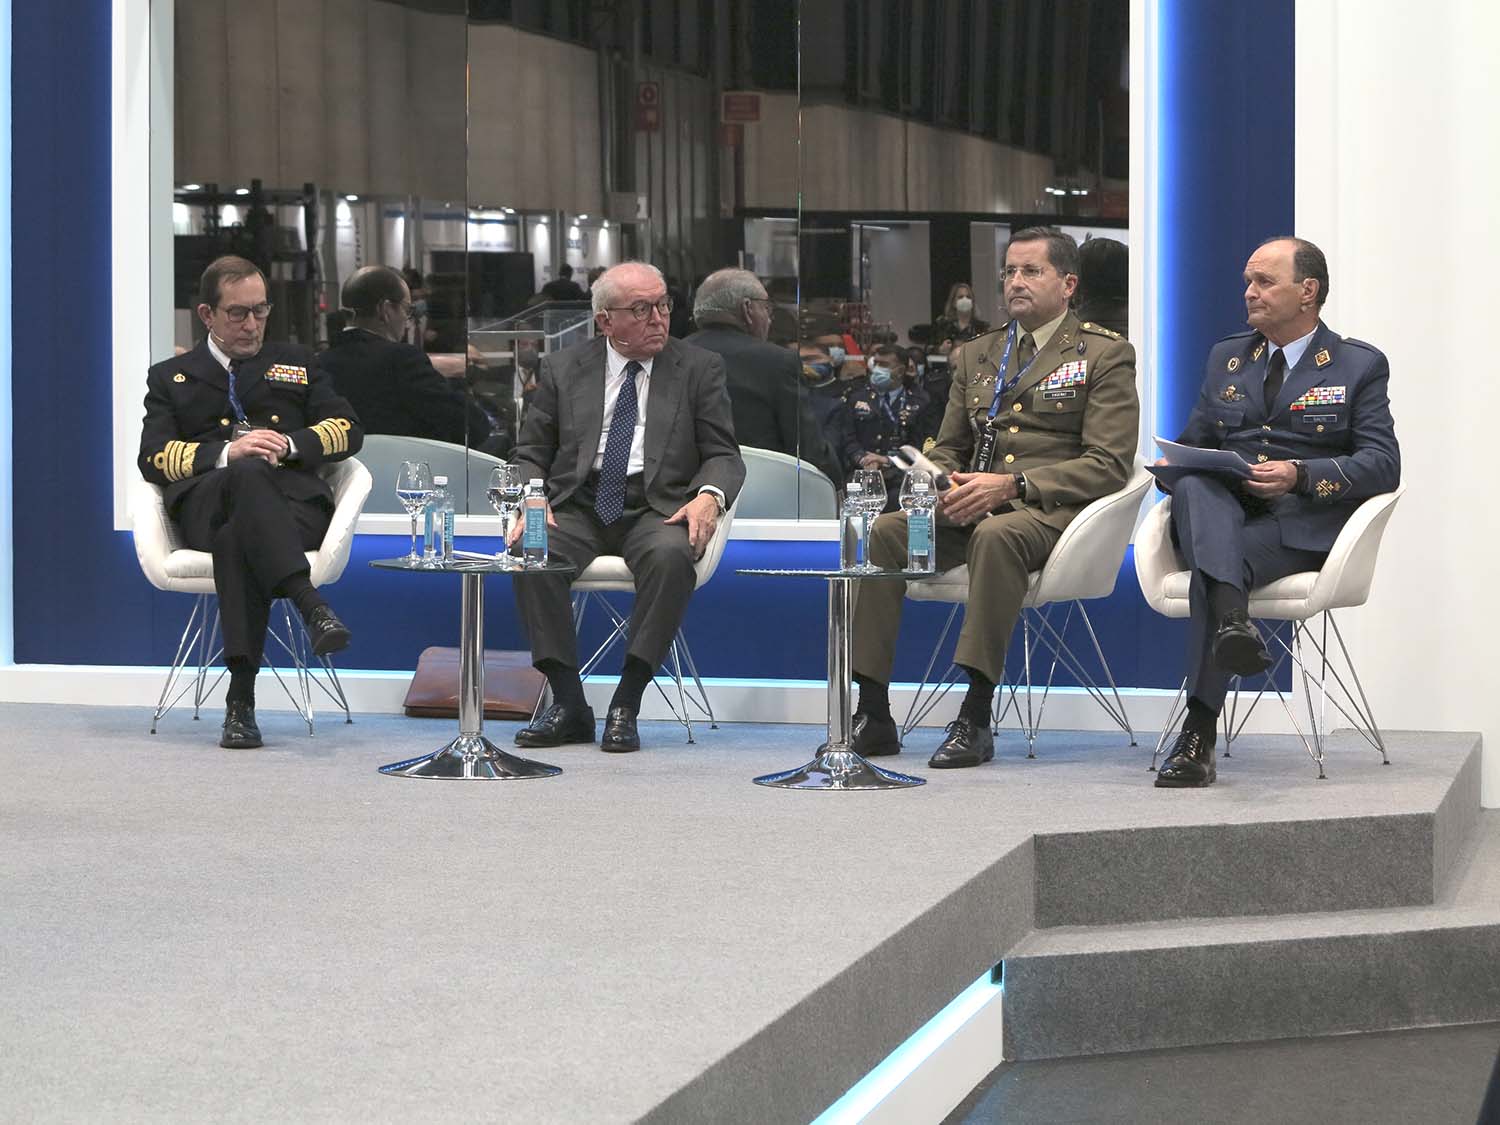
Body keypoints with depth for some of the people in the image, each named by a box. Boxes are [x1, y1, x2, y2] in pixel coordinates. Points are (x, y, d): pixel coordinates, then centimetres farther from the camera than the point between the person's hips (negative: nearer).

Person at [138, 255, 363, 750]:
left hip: (294, 502, 1)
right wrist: (226, 454, -10)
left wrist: (289, 445, -5)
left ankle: (241, 696, -50)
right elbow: (154, 458, 9)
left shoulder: (296, 363, 31)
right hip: (206, 504, -1)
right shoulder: (170, 377, 26)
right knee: (248, 477, -41)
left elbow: (347, 429, 17)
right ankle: (312, 606, -58)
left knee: (237, 539, -38)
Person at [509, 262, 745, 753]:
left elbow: (723, 455, 7)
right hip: (577, 507, 1)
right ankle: (569, 703, -24)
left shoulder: (699, 369, 10)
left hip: (658, 508, -1)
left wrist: (709, 496, -16)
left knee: (672, 555, -36)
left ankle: (626, 705, -30)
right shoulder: (562, 368, 12)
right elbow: (530, 454, 12)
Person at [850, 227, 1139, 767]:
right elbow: (947, 449, 25)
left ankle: (976, 717, -38)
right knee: (881, 532, -23)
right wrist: (945, 486, -2)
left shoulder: (1106, 355, 5)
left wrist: (1011, 485, -17)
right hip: (969, 507, 5)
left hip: (1048, 510, -5)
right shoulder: (975, 355, 23)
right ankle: (872, 713, -23)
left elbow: (1108, 465, -6)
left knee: (997, 534, -39)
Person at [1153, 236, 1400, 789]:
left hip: (1304, 522, -4)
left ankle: (1198, 735, -37)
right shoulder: (1226, 356, 24)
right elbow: (1193, 443, 22)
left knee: (1208, 572, -34)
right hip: (1221, 509, 4)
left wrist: (1300, 475, -18)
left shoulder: (1359, 365, 9)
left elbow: (1383, 465, -2)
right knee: (1192, 486, -35)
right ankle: (1232, 620, -59)